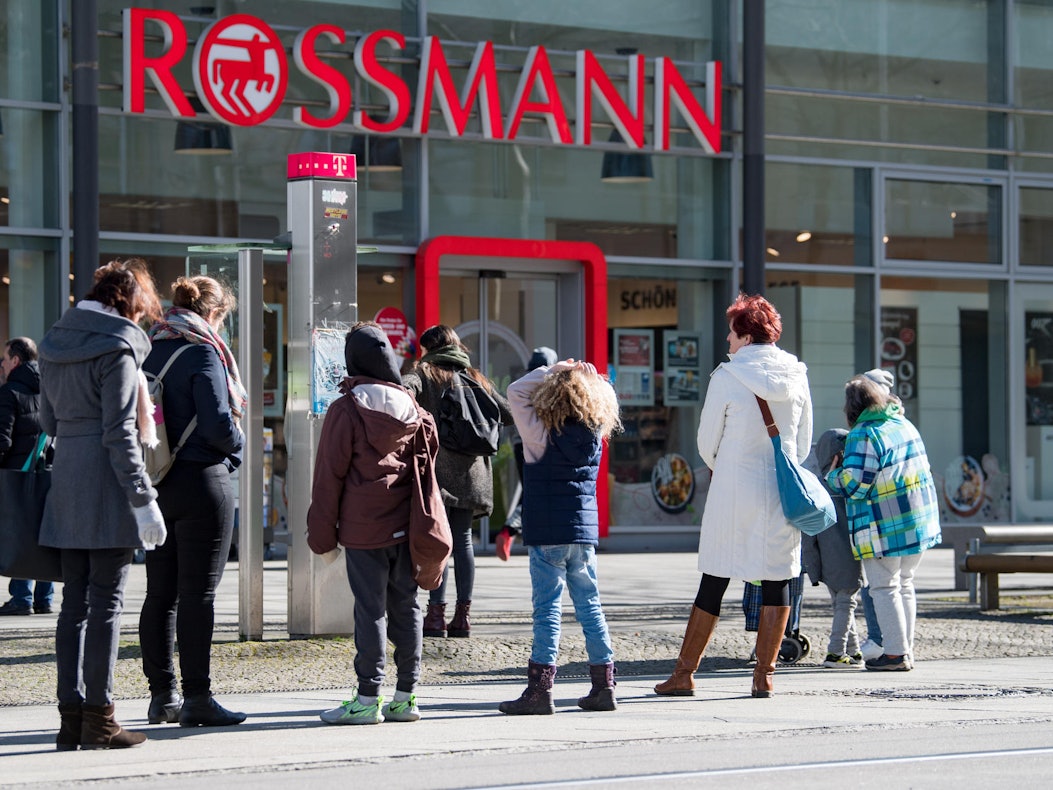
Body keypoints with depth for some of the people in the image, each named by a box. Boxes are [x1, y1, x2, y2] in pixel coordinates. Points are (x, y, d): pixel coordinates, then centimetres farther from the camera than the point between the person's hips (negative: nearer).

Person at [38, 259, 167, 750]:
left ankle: (71, 717, 10)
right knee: (106, 601, -3)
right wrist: (142, 498, -15)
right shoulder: (117, 346, -10)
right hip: (107, 487, -7)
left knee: (74, 600, 10)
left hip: (66, 482, 7)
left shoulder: (56, 342, 13)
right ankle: (98, 722, -2)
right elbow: (120, 432, -15)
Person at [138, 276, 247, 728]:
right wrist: (237, 446, 2)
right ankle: (197, 698, -3)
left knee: (160, 592, 11)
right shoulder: (202, 353, -12)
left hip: (155, 484, 7)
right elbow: (216, 423, -18)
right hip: (201, 482, -7)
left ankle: (162, 695, 16)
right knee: (198, 592, -4)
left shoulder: (147, 352, 9)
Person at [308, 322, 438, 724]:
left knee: (370, 609, -3)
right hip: (406, 526, 5)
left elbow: (329, 475, -5)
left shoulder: (346, 409, -7)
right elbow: (430, 458, 14)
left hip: (364, 529, -5)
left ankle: (368, 699, -2)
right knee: (405, 607, 9)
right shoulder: (412, 407, 8)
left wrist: (323, 535, 0)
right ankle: (405, 696, 12)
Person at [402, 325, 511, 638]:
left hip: (437, 467, -4)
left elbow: (405, 388, -22)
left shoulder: (424, 374, 0)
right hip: (470, 471, 4)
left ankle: (436, 613, -7)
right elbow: (509, 415, 16)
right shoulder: (476, 379, 14)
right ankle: (463, 614, 7)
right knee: (462, 538, 9)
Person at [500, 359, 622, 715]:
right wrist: (588, 377, 5)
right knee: (589, 606, 9)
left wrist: (552, 370, -2)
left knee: (547, 607, -6)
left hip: (547, 534, -5)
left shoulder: (541, 433, -10)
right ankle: (603, 686, 11)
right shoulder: (595, 433, 2)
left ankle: (540, 688, -10)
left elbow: (515, 392, -2)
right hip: (584, 530, 5)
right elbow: (607, 401, 21)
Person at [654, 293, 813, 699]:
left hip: (734, 492, -3)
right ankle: (764, 674, 6)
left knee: (714, 582, 3)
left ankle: (684, 673, 9)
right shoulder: (796, 376, 4)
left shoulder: (727, 377, -9)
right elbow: (804, 442, 12)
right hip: (784, 491, 3)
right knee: (777, 581, 7)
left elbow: (707, 442, -1)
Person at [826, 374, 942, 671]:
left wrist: (834, 473, 1)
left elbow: (855, 485, -19)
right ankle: (906, 650, 17)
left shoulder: (863, 435, -15)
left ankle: (895, 653, -1)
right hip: (919, 521, 8)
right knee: (904, 585, 15)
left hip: (884, 526, -8)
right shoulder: (905, 425, 10)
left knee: (884, 587, 0)